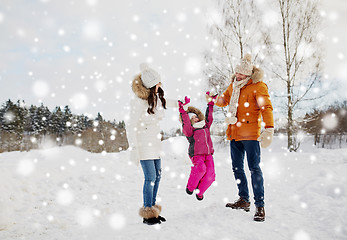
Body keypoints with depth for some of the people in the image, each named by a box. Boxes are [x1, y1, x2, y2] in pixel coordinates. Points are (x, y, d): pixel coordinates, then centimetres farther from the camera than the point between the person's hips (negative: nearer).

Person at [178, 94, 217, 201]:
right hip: (196, 154, -6)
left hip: (208, 154, 6)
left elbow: (208, 117, 27)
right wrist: (184, 112, -28)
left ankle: (200, 192, 14)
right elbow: (186, 125, -19)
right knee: (200, 168, -33)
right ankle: (190, 186, -7)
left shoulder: (205, 126, 18)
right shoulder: (190, 130, -1)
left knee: (210, 175, -11)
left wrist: (210, 104, 28)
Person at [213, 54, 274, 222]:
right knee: (237, 168, 12)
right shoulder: (234, 85, 14)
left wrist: (269, 129, -26)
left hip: (250, 133, -7)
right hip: (234, 133, 8)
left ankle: (260, 205, -6)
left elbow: (266, 107, -15)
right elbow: (225, 100, 28)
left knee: (254, 168, -9)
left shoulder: (258, 86, -8)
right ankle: (244, 200, 23)